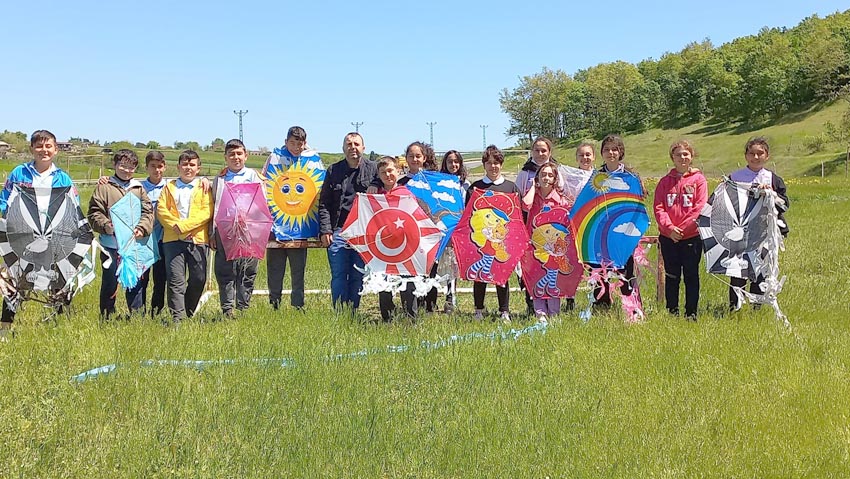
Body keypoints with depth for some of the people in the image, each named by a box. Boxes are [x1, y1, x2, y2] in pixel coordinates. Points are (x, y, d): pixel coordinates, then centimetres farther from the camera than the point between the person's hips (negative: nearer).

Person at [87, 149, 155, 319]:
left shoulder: (139, 189, 12)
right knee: (110, 282, 7)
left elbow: (148, 212, 7)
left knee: (135, 281, 6)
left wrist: (141, 228, -10)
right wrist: (106, 226, -17)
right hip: (110, 244, -2)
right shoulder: (104, 187, 4)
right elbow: (94, 213, -1)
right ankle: (107, 316, 17)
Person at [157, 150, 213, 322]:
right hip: (173, 239, 0)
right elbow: (161, 210, 6)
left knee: (198, 279, 0)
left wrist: (184, 225, -12)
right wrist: (175, 225, -12)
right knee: (176, 280, -5)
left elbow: (207, 212, -2)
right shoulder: (169, 187, 16)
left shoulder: (203, 187, 11)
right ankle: (178, 316, -5)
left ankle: (188, 313, 18)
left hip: (197, 238, 0)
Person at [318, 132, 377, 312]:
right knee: (338, 275, -3)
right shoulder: (333, 171, 10)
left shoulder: (373, 169, 6)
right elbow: (324, 204, 9)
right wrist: (325, 230, -1)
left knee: (358, 276, 4)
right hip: (338, 230, 0)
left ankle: (353, 311, 13)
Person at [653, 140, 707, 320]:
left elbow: (700, 207, -7)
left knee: (691, 276, 3)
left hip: (692, 236, -2)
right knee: (671, 276, 9)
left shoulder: (698, 179, 1)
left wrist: (682, 228, -13)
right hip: (668, 237, 2)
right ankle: (672, 311, 18)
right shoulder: (665, 181, 9)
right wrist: (669, 227, -13)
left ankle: (691, 313, 11)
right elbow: (658, 207, 1)